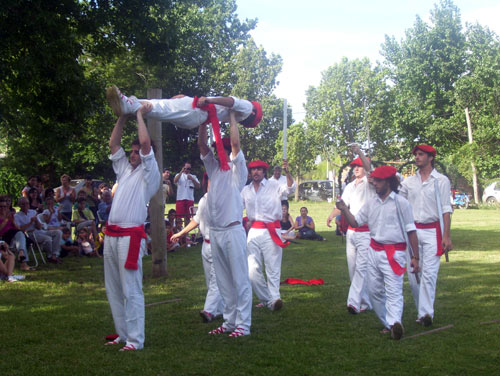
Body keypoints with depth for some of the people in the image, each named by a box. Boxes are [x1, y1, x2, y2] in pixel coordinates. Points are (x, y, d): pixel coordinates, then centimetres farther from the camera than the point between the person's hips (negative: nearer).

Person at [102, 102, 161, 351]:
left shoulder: (149, 173, 0)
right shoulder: (125, 169, 20)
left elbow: (145, 142, -12)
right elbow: (113, 144, 20)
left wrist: (140, 114, -1)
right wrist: (123, 116, 15)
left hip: (131, 235, -8)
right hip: (111, 234, 8)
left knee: (131, 290, -8)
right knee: (114, 289, 11)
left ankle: (135, 340, -5)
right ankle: (123, 334, 20)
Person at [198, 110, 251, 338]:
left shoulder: (237, 171, 0)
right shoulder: (214, 168, 15)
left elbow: (235, 142, -12)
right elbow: (202, 144, 9)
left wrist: (232, 116, -5)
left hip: (233, 230, -6)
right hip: (214, 231, 6)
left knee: (240, 279, -4)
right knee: (223, 280, 10)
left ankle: (243, 324, -4)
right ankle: (229, 321, 17)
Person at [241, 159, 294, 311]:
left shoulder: (274, 186, -1)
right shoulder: (246, 190, 13)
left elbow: (289, 189, -18)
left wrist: (287, 172, -33)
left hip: (271, 232, -4)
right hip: (253, 232, 4)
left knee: (273, 269, -5)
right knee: (252, 271, 1)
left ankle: (273, 299, 0)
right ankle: (265, 299, 15)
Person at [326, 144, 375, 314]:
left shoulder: (369, 183, -3)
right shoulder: (350, 187, 18)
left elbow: (369, 168, -22)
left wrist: (359, 152, -38)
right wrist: (332, 215, -6)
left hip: (366, 231, -8)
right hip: (351, 231, 8)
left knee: (361, 267, -14)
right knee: (353, 267, 8)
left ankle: (354, 301, -19)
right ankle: (365, 301, 16)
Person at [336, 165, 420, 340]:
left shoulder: (401, 202, -4)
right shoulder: (371, 203, 11)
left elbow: (411, 231, -3)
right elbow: (355, 222, 11)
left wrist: (415, 257, -6)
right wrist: (344, 209, -7)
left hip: (394, 252, -6)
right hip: (374, 251, 6)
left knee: (393, 291, -17)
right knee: (374, 291, 7)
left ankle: (395, 323, -31)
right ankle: (388, 323, 16)